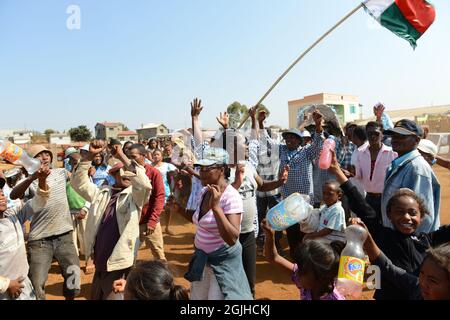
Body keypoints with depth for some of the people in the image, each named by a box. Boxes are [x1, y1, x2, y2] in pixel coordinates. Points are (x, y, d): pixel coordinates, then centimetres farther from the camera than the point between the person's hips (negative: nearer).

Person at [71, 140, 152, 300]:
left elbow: (145, 184, -26)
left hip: (120, 264, -4)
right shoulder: (101, 193, 6)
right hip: (99, 263, 5)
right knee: (96, 297, 22)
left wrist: (122, 156, -23)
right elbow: (78, 182, 0)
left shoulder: (135, 195, -6)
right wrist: (90, 156, -12)